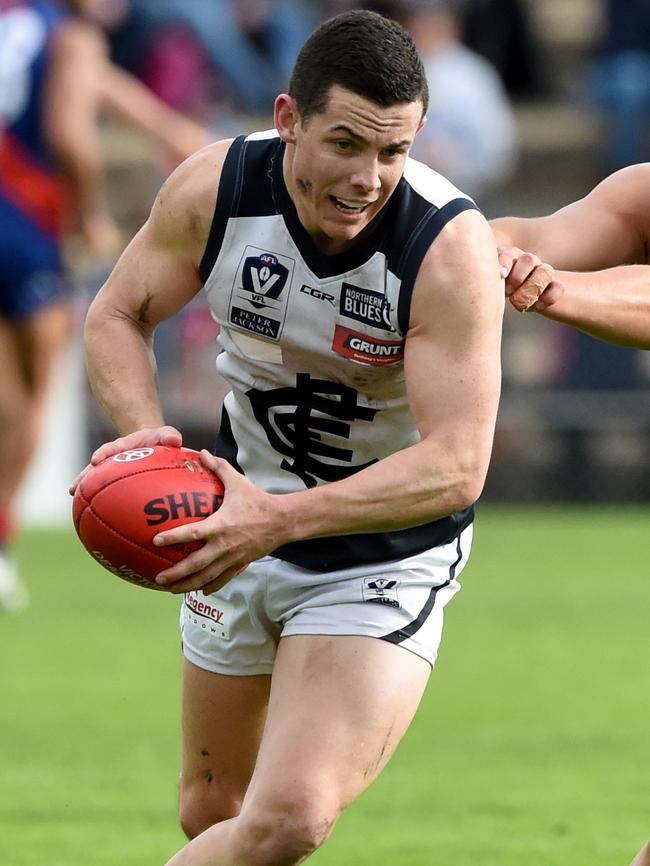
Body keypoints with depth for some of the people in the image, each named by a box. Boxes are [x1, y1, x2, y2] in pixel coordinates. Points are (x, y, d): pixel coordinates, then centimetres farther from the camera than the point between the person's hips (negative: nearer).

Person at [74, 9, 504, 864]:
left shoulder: (450, 247, -28)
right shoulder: (214, 188, -17)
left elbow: (456, 465, -32)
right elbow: (117, 315, 0)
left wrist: (279, 520, -42)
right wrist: (147, 434, -22)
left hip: (385, 559, -4)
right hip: (247, 516, 4)